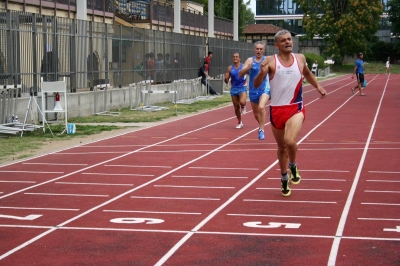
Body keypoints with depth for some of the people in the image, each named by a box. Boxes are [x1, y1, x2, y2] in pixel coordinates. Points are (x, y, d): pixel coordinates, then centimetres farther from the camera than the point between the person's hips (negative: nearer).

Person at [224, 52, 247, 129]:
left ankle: (243, 107, 10)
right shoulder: (230, 68, 2)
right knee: (236, 107, 7)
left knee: (242, 102, -28)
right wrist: (226, 78, -18)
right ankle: (240, 122, 26)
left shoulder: (244, 66, -5)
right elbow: (226, 81, 4)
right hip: (234, 89, 3)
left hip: (242, 88, -3)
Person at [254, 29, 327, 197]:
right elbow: (256, 85, -12)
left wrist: (318, 86, 15)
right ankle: (284, 179, 36)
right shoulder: (270, 61, -6)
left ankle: (293, 166, 5)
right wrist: (262, 73, -30)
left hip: (296, 109, 0)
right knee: (281, 147, 14)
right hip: (277, 110, 0)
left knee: (290, 141, -26)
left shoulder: (300, 58, 4)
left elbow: (307, 73, 27)